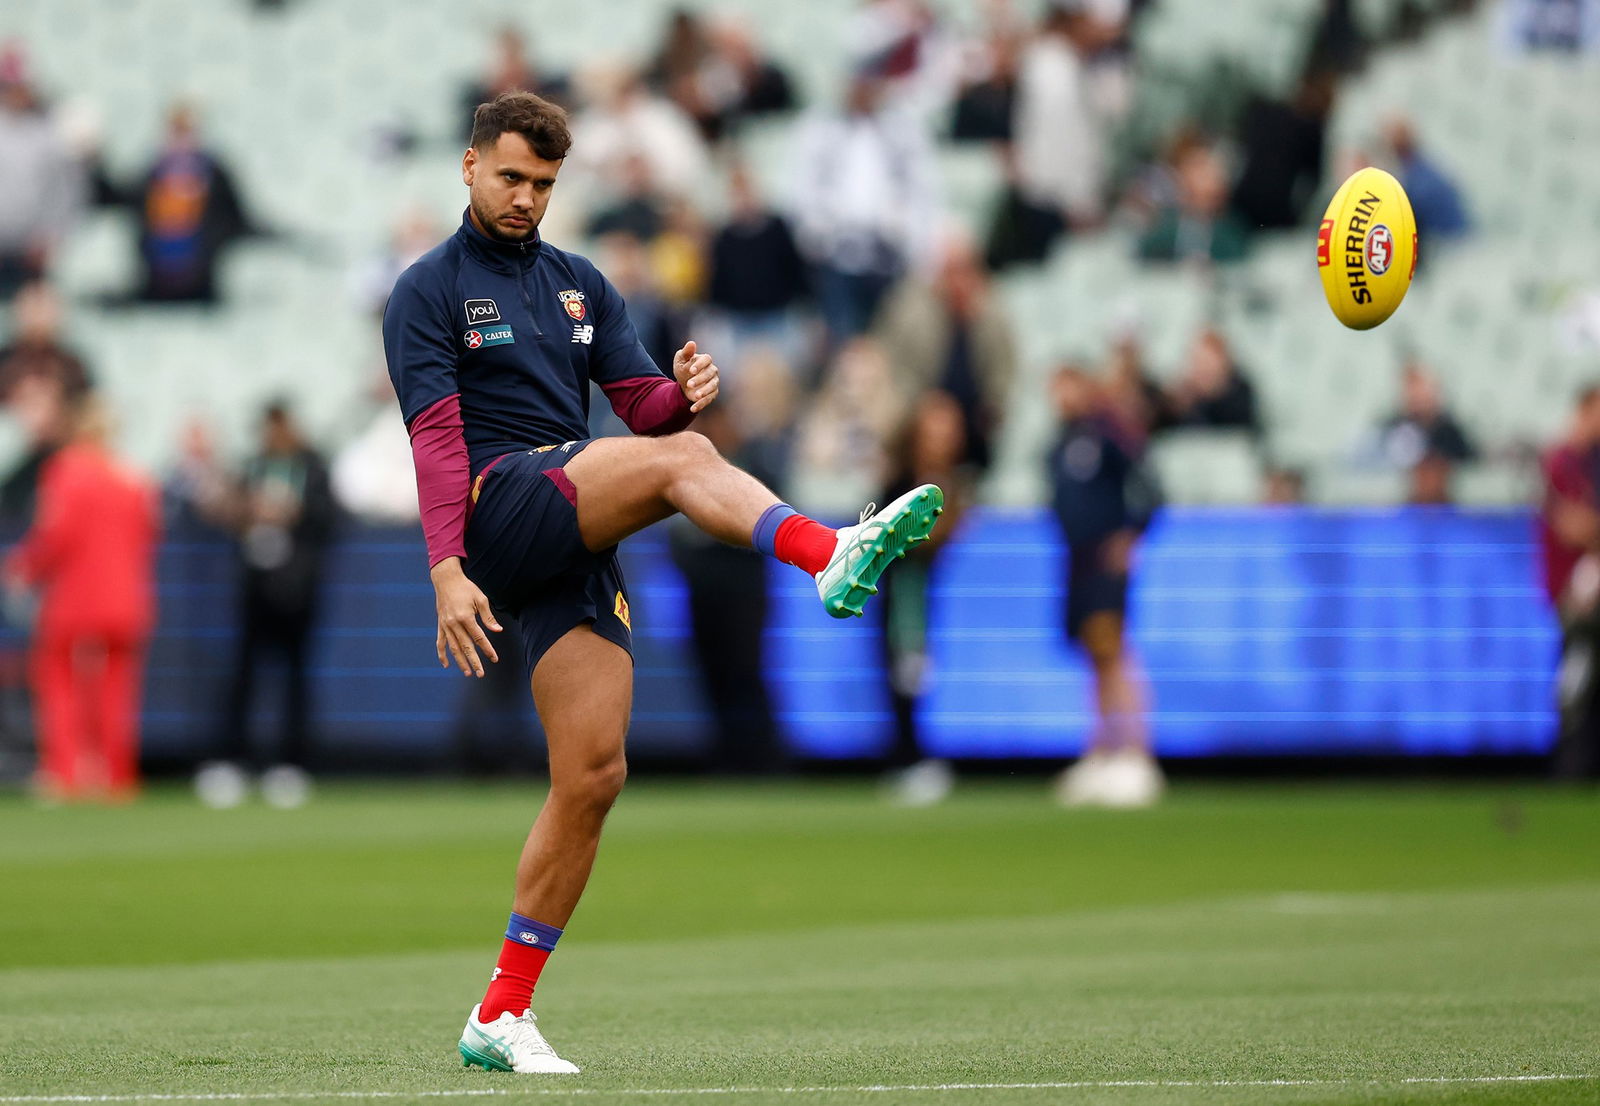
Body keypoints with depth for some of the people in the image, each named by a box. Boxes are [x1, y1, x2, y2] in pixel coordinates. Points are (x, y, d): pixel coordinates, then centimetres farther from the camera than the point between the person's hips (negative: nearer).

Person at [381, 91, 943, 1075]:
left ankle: (502, 1014, 2)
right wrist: (447, 570, -18)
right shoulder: (429, 291, 4)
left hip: (580, 544, 6)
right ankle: (832, 555, -56)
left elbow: (643, 406, 14)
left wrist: (682, 393, -10)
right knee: (680, 462, -29)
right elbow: (436, 436, -7)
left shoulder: (580, 284, 22)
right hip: (500, 507, -6)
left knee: (594, 772, -3)